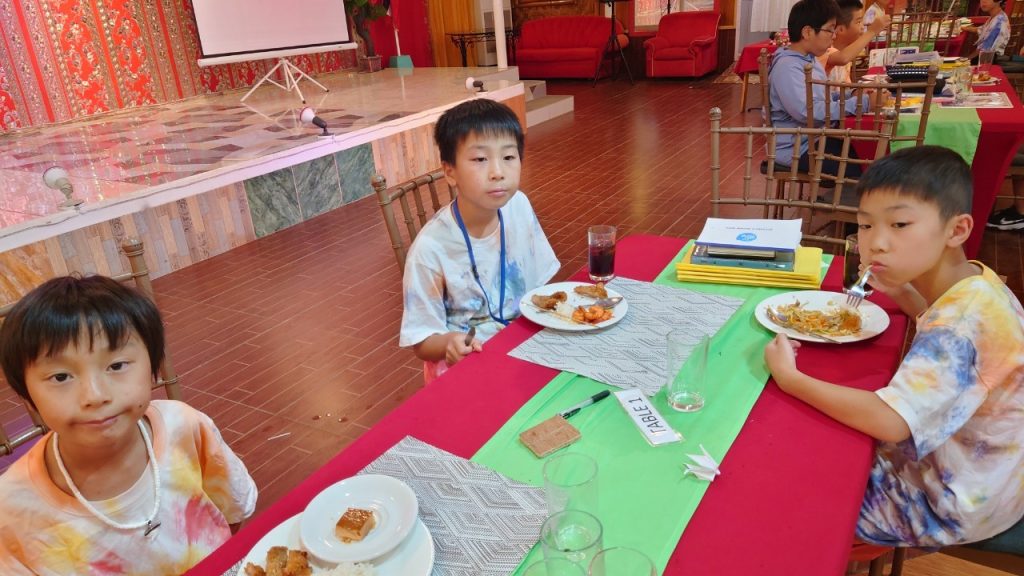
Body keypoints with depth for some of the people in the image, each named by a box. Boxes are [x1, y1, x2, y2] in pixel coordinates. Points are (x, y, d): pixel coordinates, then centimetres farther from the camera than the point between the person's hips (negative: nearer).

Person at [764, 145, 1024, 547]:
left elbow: (888, 422, -41)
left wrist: (789, 378, -33)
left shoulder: (957, 325, -34)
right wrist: (901, 293, 0)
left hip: (953, 505, -8)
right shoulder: (975, 280, -7)